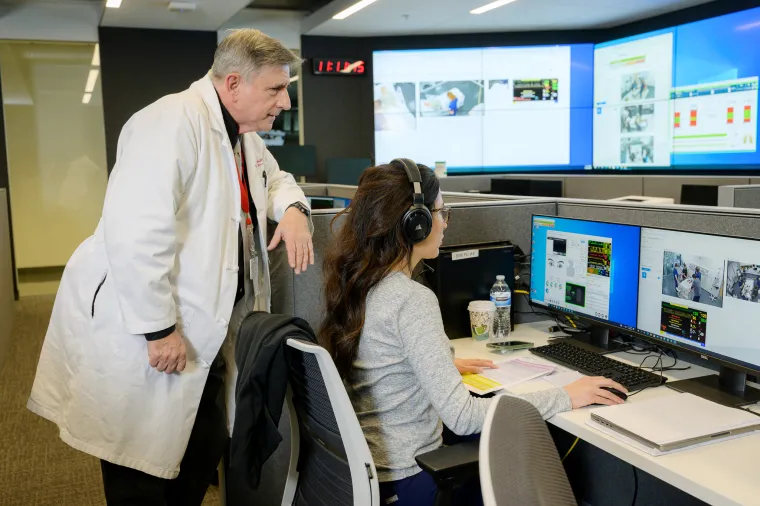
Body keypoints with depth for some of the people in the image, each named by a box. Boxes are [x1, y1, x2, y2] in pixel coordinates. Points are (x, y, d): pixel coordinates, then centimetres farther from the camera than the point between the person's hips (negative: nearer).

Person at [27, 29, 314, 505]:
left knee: (205, 454, 17)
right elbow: (135, 235, -29)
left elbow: (275, 178, 26)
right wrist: (158, 328, -24)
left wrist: (293, 208, 2)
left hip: (204, 329, 9)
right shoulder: (174, 122, -22)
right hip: (139, 332, -9)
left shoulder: (243, 134, 10)